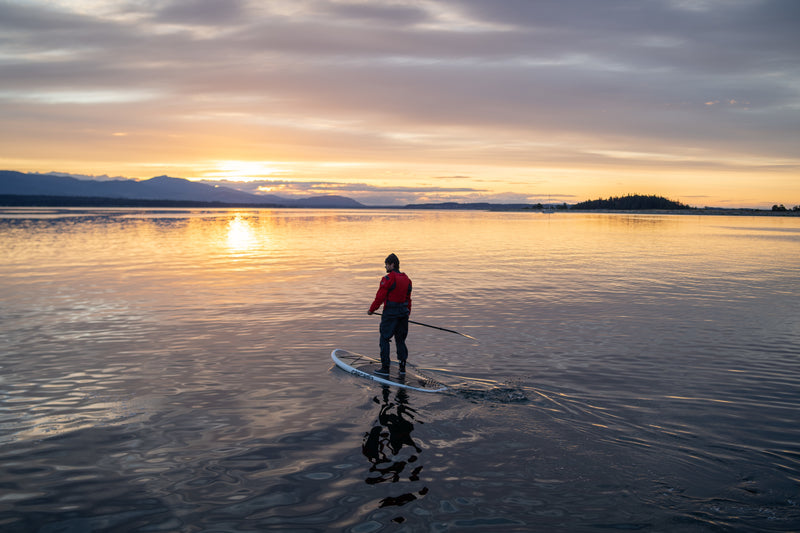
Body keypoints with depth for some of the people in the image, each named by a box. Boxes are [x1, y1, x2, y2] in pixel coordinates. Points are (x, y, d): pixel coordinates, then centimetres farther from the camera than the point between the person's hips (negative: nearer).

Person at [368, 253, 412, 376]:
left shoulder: (388, 279, -13)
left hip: (390, 313, -7)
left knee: (384, 339, 3)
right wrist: (407, 313, 24)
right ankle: (402, 367, 15)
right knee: (400, 340, 15)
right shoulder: (406, 279, 10)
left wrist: (371, 310, -1)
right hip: (403, 313, 7)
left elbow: (380, 297, -13)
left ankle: (385, 367, 3)